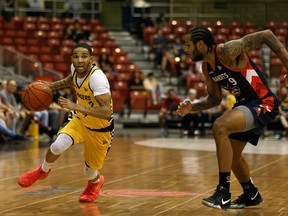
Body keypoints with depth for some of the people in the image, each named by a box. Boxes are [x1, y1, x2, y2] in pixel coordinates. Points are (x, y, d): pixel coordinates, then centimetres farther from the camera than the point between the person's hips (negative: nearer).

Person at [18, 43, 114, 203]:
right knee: (58, 146, -23)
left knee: (90, 174, 8)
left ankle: (96, 183, 48)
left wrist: (76, 106, -45)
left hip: (100, 130, -4)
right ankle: (43, 171, 10)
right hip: (80, 119, 5)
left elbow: (106, 112, -41)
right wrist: (52, 86, 2)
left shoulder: (96, 77, -34)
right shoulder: (75, 68, -11)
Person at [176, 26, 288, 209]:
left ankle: (223, 194, -24)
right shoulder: (207, 67, 4)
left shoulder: (229, 50, -22)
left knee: (220, 127, -29)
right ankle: (251, 195, 46)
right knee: (231, 154, 20)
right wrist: (192, 107, 0)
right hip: (245, 103, 10)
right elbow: (215, 99, 16)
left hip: (263, 102, -10)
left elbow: (266, 35, -21)